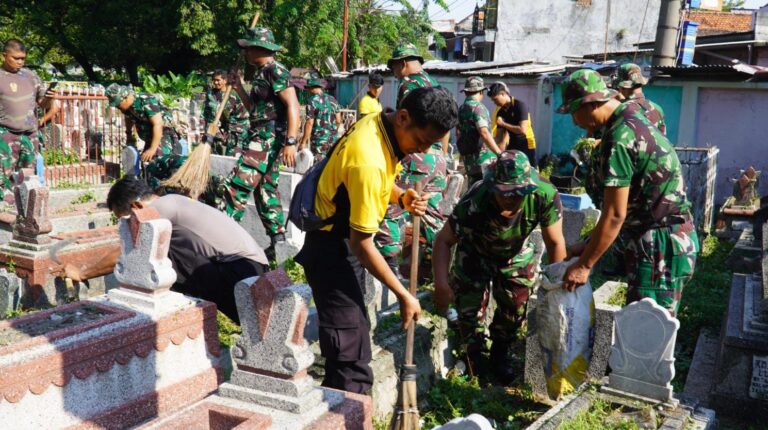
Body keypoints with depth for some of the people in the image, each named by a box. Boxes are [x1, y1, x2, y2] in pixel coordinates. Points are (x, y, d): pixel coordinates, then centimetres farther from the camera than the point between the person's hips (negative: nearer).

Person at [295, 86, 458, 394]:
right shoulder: (368, 160, -31)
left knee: (354, 332, 20)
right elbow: (361, 243, -27)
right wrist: (404, 296, -19)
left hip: (345, 243, 10)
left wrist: (401, 197, -6)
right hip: (332, 250, -10)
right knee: (351, 356, -8)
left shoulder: (379, 124, -4)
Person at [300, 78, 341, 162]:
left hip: (319, 139, -6)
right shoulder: (332, 99, 9)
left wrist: (303, 142, -12)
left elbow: (309, 123, -14)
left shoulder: (312, 101, -9)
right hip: (332, 139, 6)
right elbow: (338, 121, 12)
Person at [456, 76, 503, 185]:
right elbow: (484, 133, -23)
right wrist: (500, 153, -25)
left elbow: (458, 133, 23)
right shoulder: (478, 107, -12)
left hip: (467, 156, 8)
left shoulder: (461, 109, 13)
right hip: (483, 156, -8)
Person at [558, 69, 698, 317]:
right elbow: (621, 202, 15)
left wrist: (584, 265, -11)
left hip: (660, 245, -10)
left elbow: (615, 215, -20)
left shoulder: (619, 138, -20)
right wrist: (589, 245, 15)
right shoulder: (633, 120, 12)